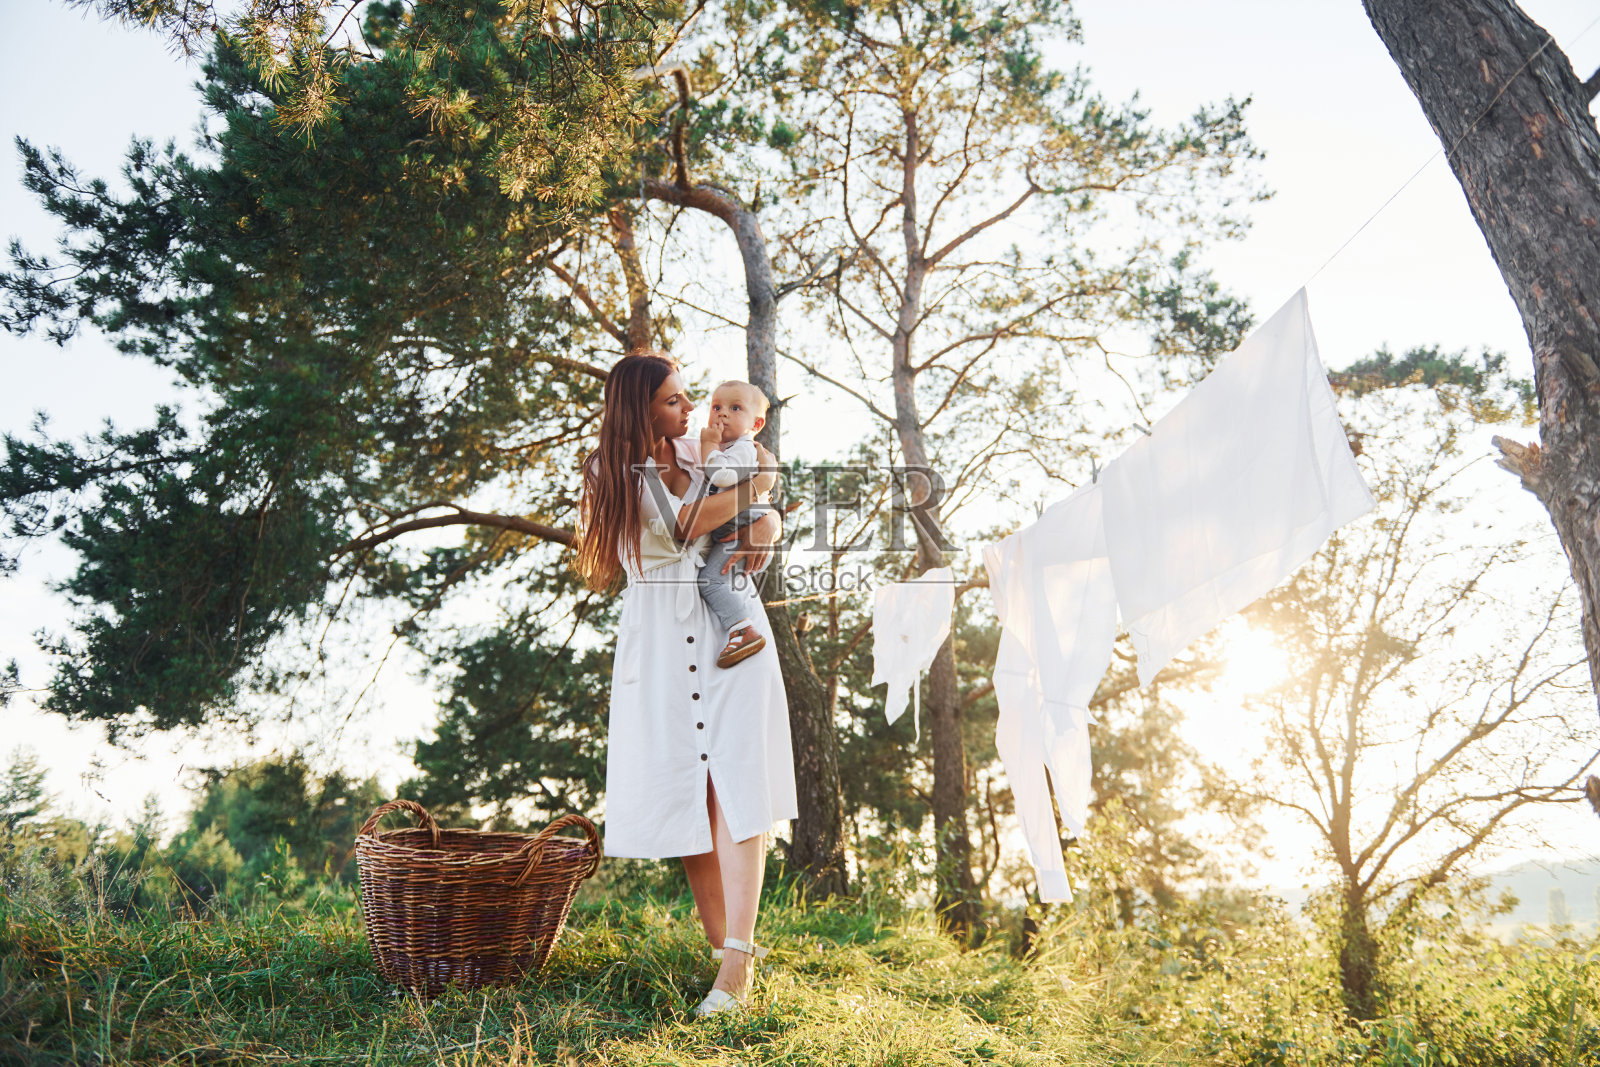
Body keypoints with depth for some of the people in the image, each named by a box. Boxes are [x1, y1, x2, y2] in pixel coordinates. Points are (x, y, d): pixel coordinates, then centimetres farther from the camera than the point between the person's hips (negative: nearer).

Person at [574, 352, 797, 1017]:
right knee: (684, 795, 0)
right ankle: (727, 950, 14)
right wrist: (751, 488, -4)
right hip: (660, 646, -2)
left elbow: (766, 518, 19)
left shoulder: (698, 454, 12)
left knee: (735, 788, -9)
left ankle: (736, 962, -9)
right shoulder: (614, 474, -1)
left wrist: (765, 524, -4)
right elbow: (682, 527, -15)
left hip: (731, 631, 2)